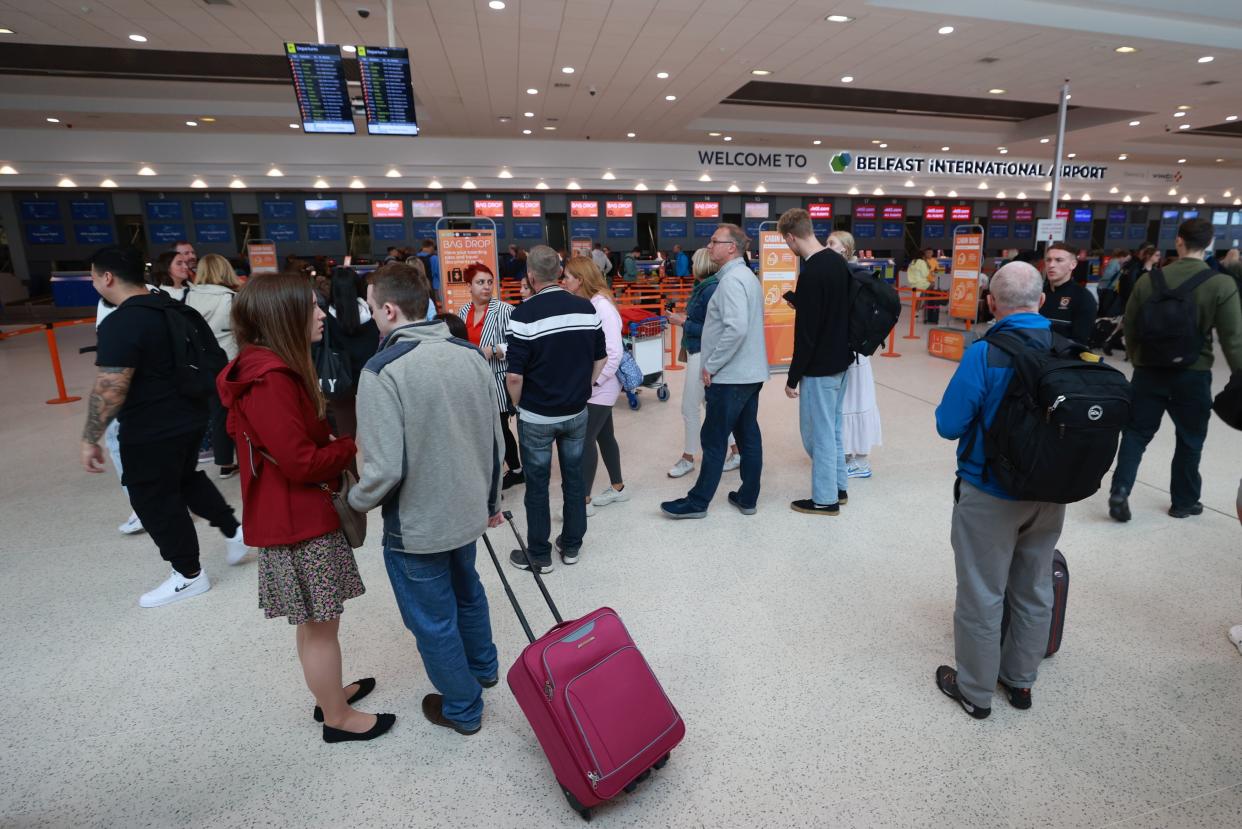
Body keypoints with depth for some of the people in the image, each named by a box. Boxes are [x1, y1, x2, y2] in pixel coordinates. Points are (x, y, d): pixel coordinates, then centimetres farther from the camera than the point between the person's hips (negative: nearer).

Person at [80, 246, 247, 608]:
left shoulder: (120, 324, -21)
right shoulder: (170, 307, 6)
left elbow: (110, 390, -24)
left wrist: (90, 439, -15)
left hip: (151, 431, -8)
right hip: (190, 416, 8)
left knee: (154, 500, 8)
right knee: (186, 479, 28)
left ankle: (188, 575, 20)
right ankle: (233, 530, 29)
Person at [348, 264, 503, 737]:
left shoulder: (383, 370, -23)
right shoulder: (471, 356, -4)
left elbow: (385, 469, -25)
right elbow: (495, 441, 3)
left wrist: (354, 504, -4)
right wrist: (491, 499, 17)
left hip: (417, 524, -6)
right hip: (468, 511, 6)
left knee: (433, 620, 16)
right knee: (466, 590, 30)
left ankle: (462, 709, 36)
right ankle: (483, 667, 52)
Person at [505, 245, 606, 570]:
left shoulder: (525, 314, -18)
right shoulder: (587, 308, -3)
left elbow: (514, 376, -19)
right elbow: (601, 359, 5)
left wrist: (519, 405, 0)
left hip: (537, 416, -4)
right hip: (577, 412, 4)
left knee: (537, 485, 9)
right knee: (574, 478, 17)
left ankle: (539, 554, 23)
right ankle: (571, 546, 30)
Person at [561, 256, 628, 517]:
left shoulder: (601, 306, -17)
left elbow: (614, 353, -19)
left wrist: (593, 382, -18)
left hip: (600, 387, -8)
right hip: (590, 386, 8)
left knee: (585, 439, -4)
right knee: (603, 436, 16)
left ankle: (584, 500, 6)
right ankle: (618, 488, 31)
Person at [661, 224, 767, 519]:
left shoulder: (731, 280, -17)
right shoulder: (747, 276, 15)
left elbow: (736, 329, -28)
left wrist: (711, 365, -19)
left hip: (729, 376, -10)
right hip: (750, 373, 10)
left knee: (714, 440, -1)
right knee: (748, 436, 12)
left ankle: (697, 502, 10)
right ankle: (748, 498, 22)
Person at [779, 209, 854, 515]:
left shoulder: (811, 273, -22)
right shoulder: (838, 261, 6)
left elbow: (805, 333, -21)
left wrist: (792, 378, -15)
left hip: (819, 367, -9)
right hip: (840, 360, 9)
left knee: (818, 432, 3)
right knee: (831, 427, 20)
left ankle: (825, 499, 15)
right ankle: (839, 486, 33)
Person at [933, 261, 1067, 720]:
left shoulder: (984, 355, -21)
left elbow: (948, 424, -18)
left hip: (990, 496, -5)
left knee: (982, 595, 9)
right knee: (1035, 591, 20)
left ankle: (975, 690, 25)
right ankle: (1020, 680, 38)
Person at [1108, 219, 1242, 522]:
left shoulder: (1148, 279, -3)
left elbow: (1130, 328, 5)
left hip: (1149, 370, 1)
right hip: (1193, 374, -1)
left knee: (1137, 432, 11)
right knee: (1189, 440, 14)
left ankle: (1120, 490, -5)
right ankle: (1184, 502, 25)